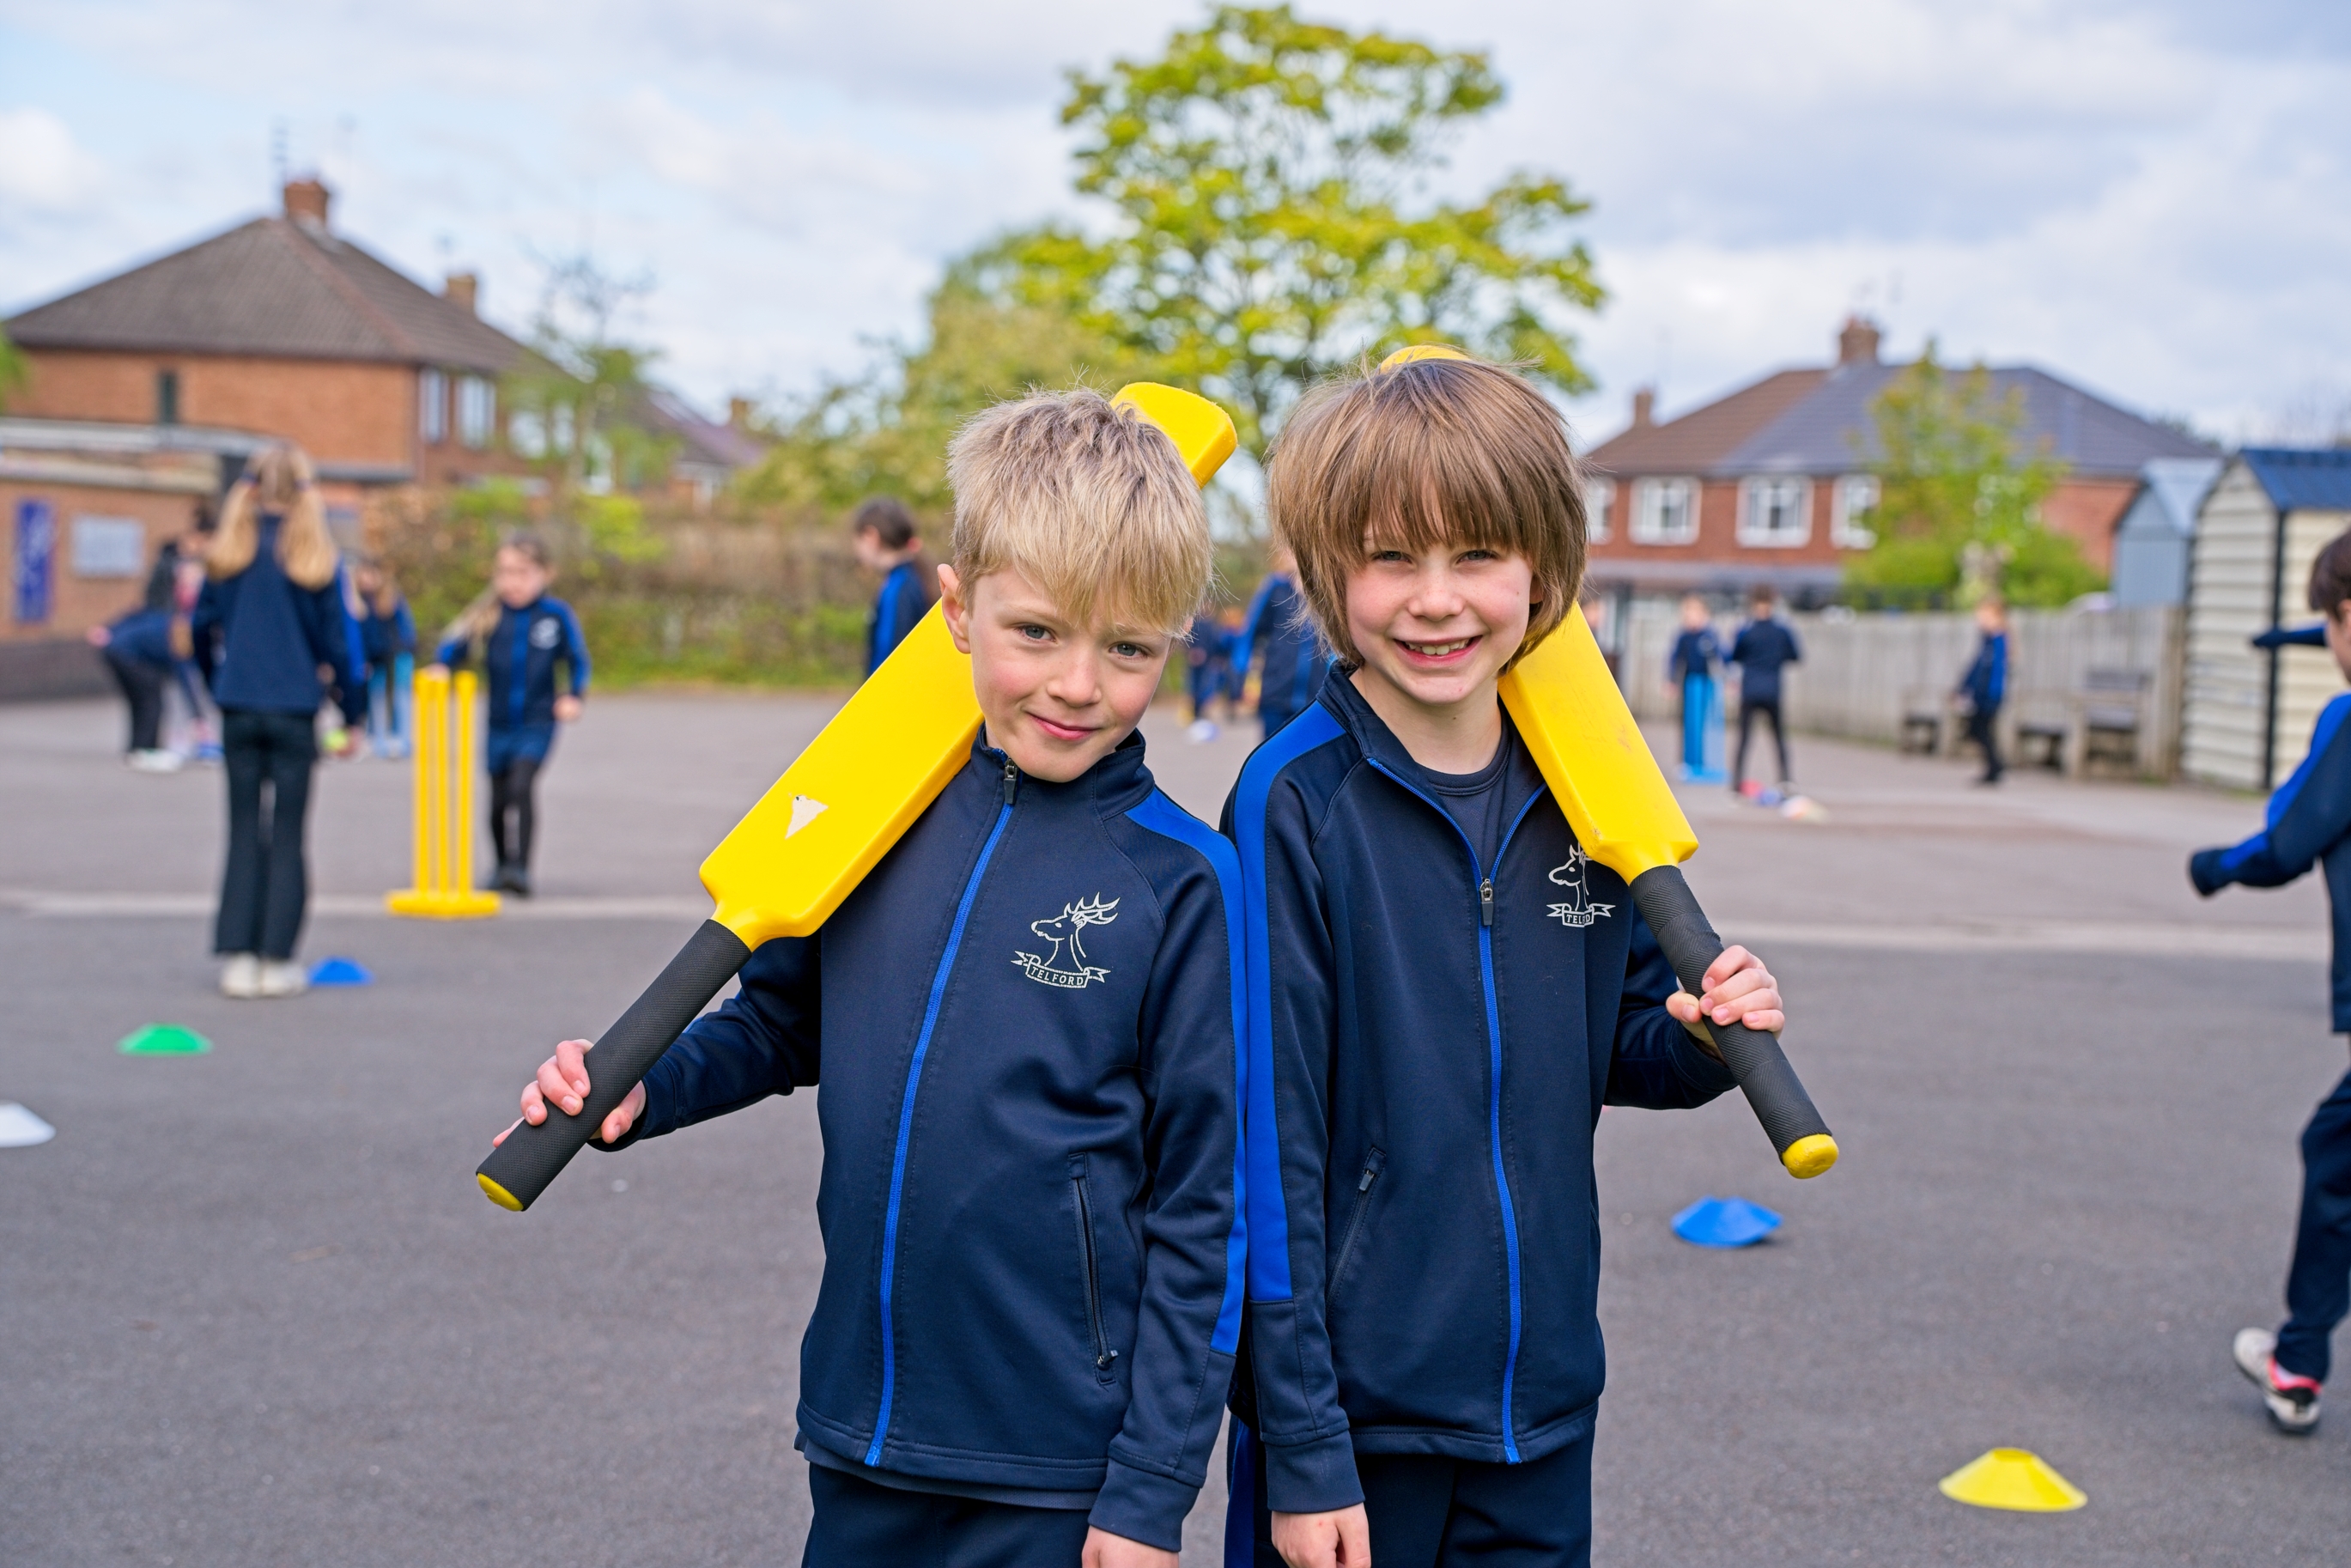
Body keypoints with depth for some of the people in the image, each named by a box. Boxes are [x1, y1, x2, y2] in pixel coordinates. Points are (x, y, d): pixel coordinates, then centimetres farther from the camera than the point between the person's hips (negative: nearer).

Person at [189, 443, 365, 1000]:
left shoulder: (229, 553, 1)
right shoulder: (312, 556, -6)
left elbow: (200, 628, 7)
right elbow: (334, 638, -3)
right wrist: (352, 709, 5)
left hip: (238, 707, 2)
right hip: (294, 709, -2)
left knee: (244, 832, 9)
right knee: (287, 835, 5)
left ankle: (237, 957, 7)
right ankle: (277, 961, 5)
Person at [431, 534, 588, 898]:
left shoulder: (557, 615, -3)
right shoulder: (489, 615, -2)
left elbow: (577, 660, 5)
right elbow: (457, 643, -9)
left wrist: (573, 696, -8)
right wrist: (440, 667, -28)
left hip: (538, 721, -3)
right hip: (498, 723, 3)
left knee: (522, 783, -22)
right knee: (499, 796, 12)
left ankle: (520, 866, -23)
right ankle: (502, 866, 31)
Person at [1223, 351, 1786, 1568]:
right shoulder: (1297, 802, -14)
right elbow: (1269, 1130, -14)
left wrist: (1693, 1039, -10)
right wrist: (1303, 1450, -14)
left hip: (1543, 1403, 5)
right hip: (1350, 1407, -4)